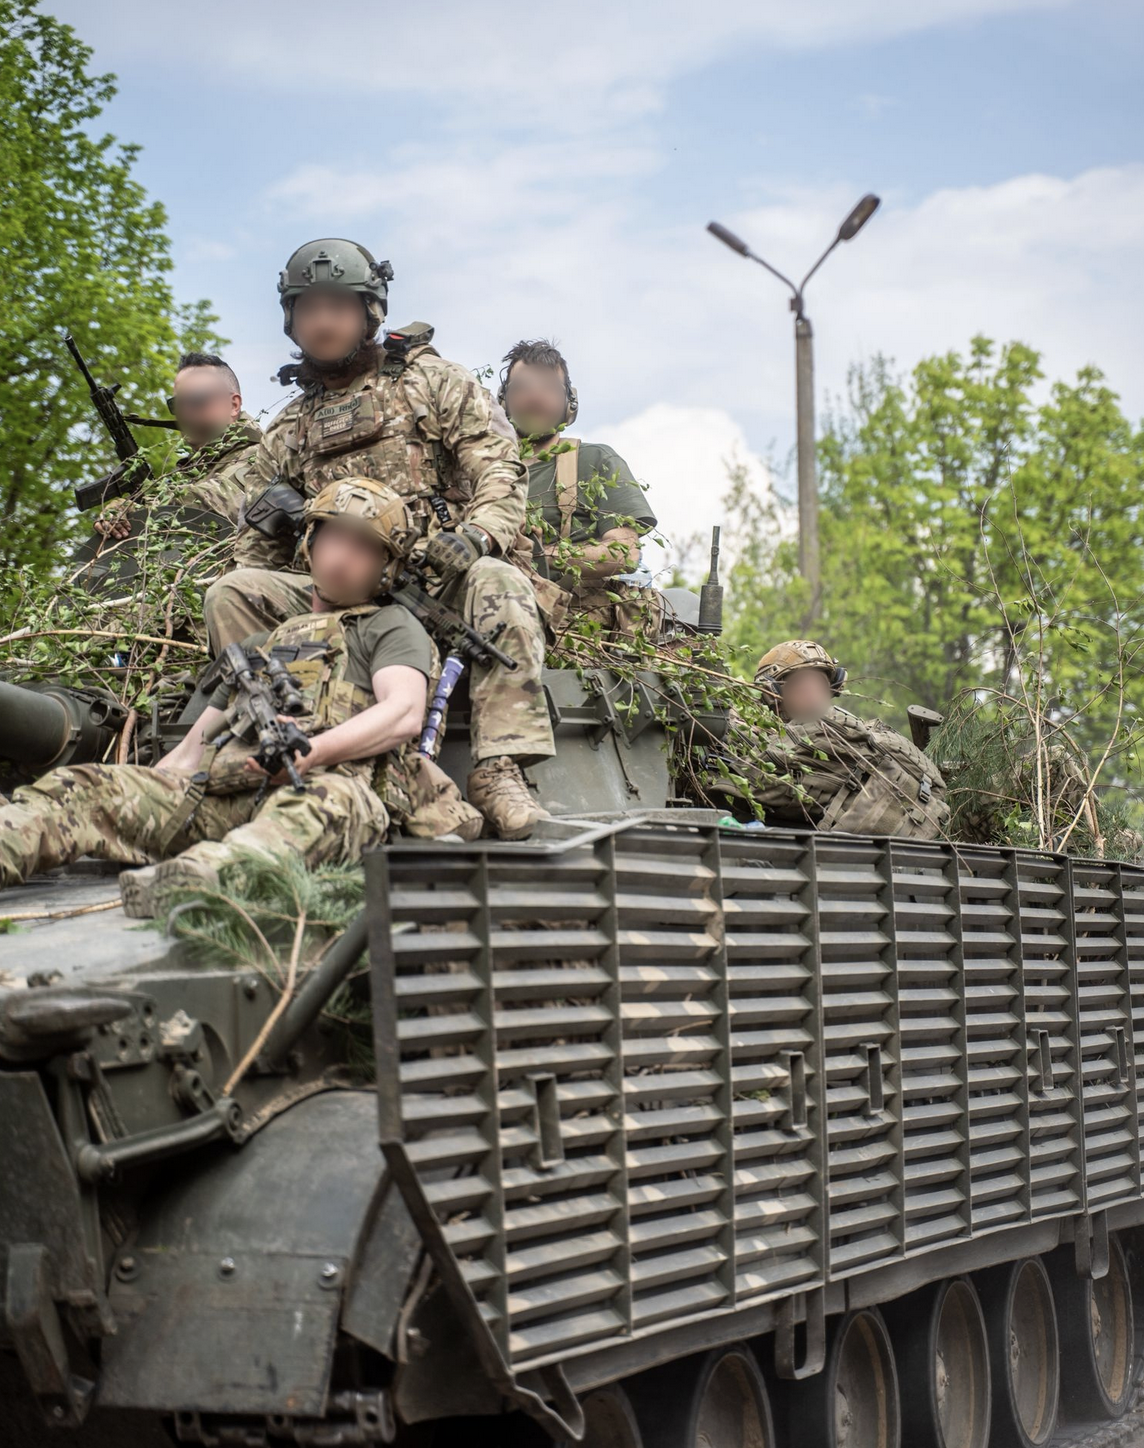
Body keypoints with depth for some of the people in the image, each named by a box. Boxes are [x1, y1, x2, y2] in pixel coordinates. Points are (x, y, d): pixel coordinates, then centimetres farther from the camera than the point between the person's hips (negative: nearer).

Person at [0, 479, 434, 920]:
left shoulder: (391, 625, 20)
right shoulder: (265, 642, 36)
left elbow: (404, 715, -1)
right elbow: (193, 747, 33)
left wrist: (313, 751, -19)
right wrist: (133, 797, 15)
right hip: (213, 794, 6)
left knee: (328, 798, -43)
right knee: (79, 787, -14)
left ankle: (200, 876, -71)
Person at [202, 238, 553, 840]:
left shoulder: (432, 382, 12)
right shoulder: (289, 427, 22)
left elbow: (500, 468, -1)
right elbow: (262, 542, 24)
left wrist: (478, 532, -21)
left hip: (438, 578, -3)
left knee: (497, 582, -37)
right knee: (230, 593, -20)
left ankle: (499, 770, -41)